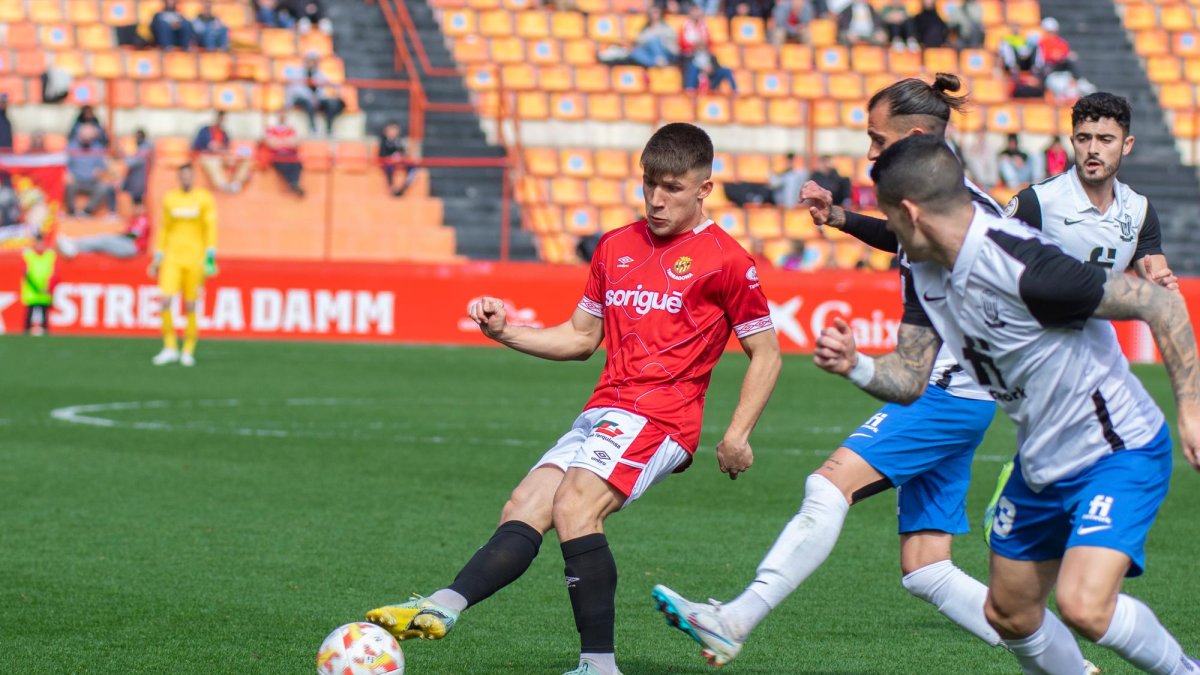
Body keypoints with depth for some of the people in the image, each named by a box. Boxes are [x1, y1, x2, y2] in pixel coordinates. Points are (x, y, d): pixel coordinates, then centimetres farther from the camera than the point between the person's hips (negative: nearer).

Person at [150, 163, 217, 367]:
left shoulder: (205, 199, 0)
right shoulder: (169, 198, 8)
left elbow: (210, 228, -2)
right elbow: (164, 230, 15)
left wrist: (210, 256, -10)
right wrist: (158, 258, 13)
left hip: (194, 257, -2)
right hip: (172, 256, 2)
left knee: (190, 306, 1)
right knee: (166, 301, -11)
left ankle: (188, 351, 12)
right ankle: (170, 348, -1)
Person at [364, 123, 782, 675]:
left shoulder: (724, 260, -2)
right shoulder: (615, 247, 17)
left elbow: (766, 353, 2)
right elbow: (581, 337, 24)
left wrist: (737, 434, -7)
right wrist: (505, 331, 10)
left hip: (659, 417, -7)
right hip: (601, 415, 7)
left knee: (575, 506, -26)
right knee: (523, 511, -8)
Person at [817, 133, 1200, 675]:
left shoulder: (1020, 265, -29)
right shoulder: (926, 271, -2)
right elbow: (910, 378, 3)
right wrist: (854, 366, -18)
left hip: (1119, 451, -9)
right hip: (1042, 463, 9)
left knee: (1083, 606, -25)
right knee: (1008, 615, 14)